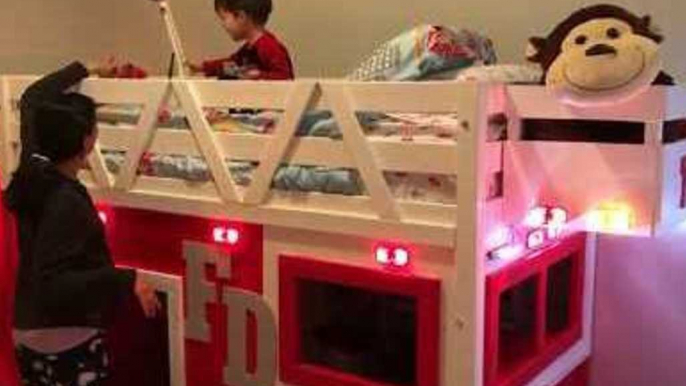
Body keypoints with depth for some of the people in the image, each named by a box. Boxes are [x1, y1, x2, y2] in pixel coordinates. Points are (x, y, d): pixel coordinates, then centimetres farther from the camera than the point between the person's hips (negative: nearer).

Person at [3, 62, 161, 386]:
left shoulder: (33, 176, -1)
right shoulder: (66, 201, -26)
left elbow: (32, 99, 16)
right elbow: (51, 284, -32)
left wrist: (82, 69, 24)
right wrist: (126, 281, -35)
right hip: (67, 342, -9)